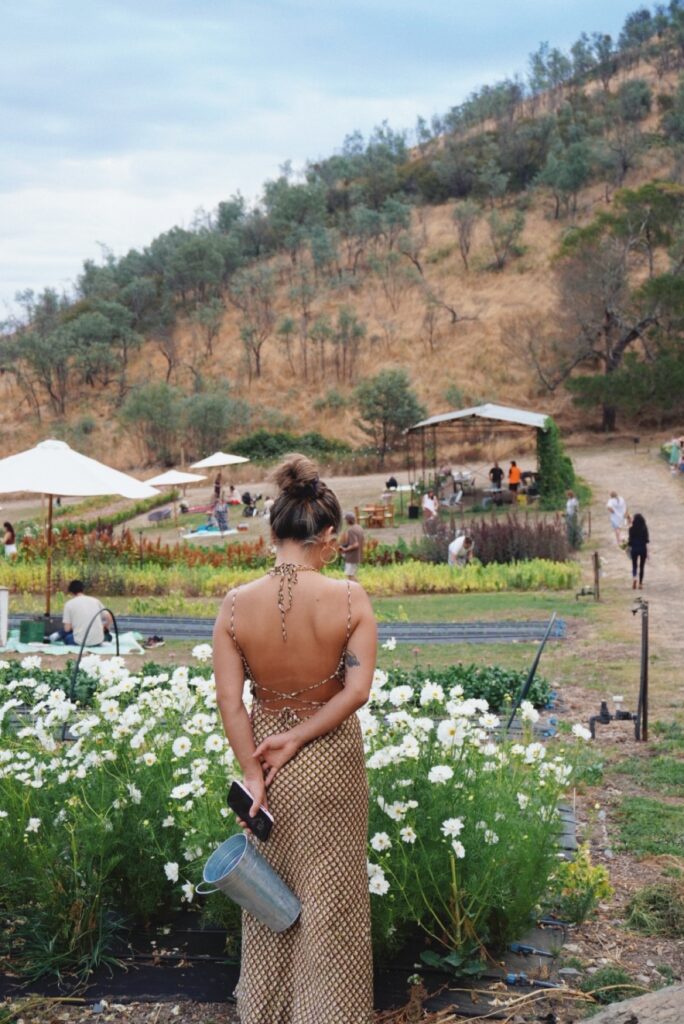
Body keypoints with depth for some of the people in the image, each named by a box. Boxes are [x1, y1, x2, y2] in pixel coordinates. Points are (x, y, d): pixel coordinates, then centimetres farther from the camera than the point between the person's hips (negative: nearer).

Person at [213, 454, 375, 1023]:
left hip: (265, 752, 2)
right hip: (331, 761, -2)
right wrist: (299, 738, -15)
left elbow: (230, 702, -13)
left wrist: (252, 773, -7)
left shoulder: (236, 605, -13)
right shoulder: (349, 599, -17)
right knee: (330, 896, 16)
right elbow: (357, 690, -20)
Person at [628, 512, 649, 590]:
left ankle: (634, 578, -16)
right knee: (641, 566, 12)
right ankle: (640, 583, 15)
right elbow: (647, 540, -6)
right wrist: (647, 551, 0)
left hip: (634, 548, -1)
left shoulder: (631, 529, -10)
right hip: (643, 549, 1)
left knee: (634, 566, 12)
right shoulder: (644, 528, -8)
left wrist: (629, 548, 11)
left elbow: (629, 539, -6)